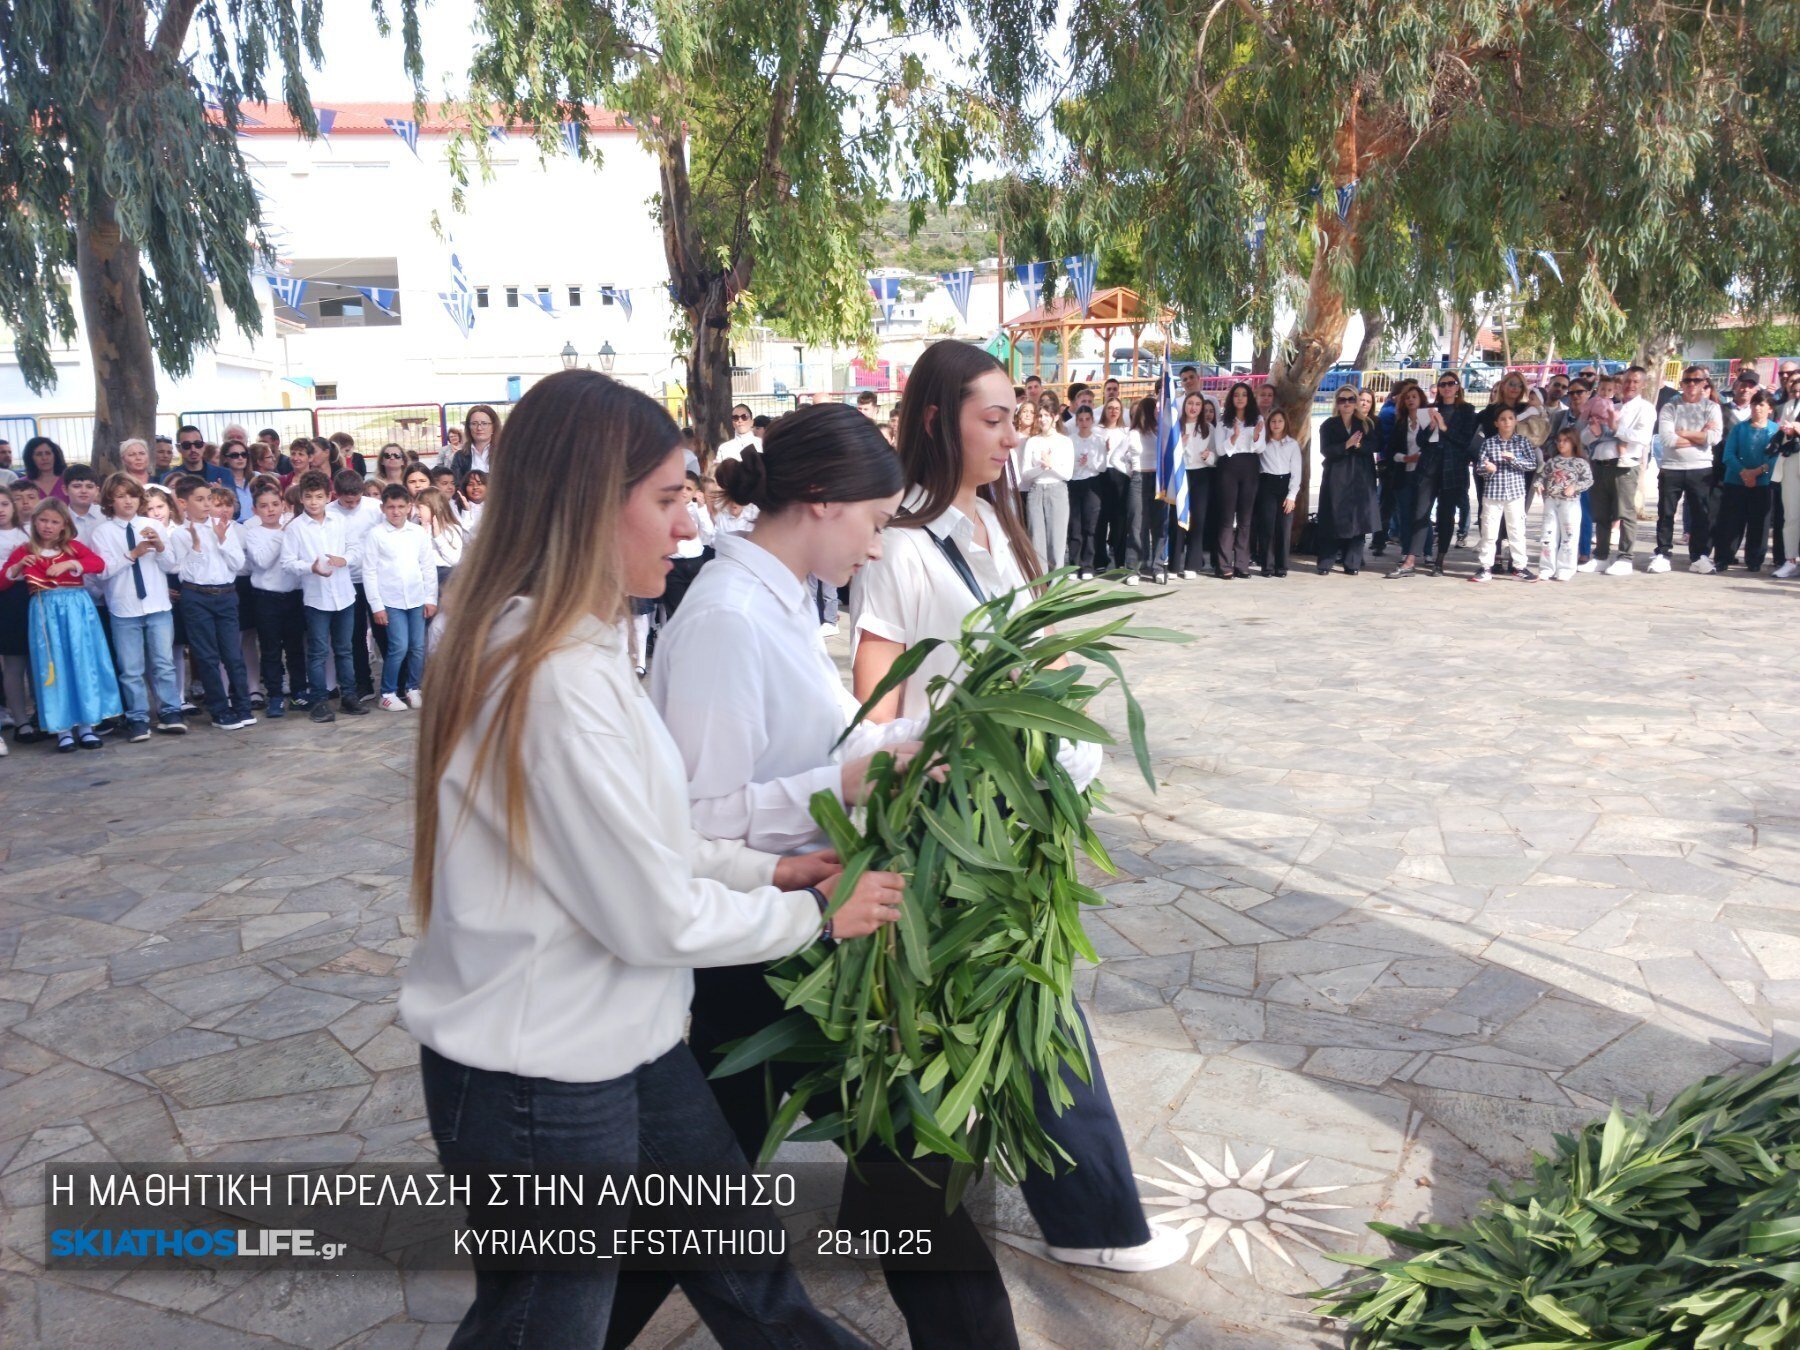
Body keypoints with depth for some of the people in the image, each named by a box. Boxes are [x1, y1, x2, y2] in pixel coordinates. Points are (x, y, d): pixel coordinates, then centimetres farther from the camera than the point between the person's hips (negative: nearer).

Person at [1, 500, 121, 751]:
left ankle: (86, 724, 8)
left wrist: (70, 564, -20)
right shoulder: (24, 550, 5)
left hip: (76, 609, 0)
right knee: (53, 667, 1)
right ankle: (62, 728, 5)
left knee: (82, 664, 1)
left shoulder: (73, 546, 6)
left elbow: (99, 564, -9)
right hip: (45, 612, 0)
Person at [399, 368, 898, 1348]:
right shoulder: (553, 679, -29)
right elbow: (656, 917, -23)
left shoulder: (569, 644, 2)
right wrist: (814, 916, -9)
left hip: (613, 1040, 9)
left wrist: (765, 868, 4)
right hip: (542, 1079, -9)